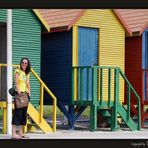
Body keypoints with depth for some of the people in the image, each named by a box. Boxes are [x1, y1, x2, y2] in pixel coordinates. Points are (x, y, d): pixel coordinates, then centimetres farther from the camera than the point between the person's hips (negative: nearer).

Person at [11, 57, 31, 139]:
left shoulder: (27, 73, 17)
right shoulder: (18, 71, -4)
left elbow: (28, 84, 16)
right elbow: (16, 83, -11)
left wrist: (29, 93, 6)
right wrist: (19, 93, -18)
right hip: (19, 93, -8)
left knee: (24, 113, 7)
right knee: (17, 113, -11)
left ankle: (21, 133, 12)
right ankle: (14, 133, -13)